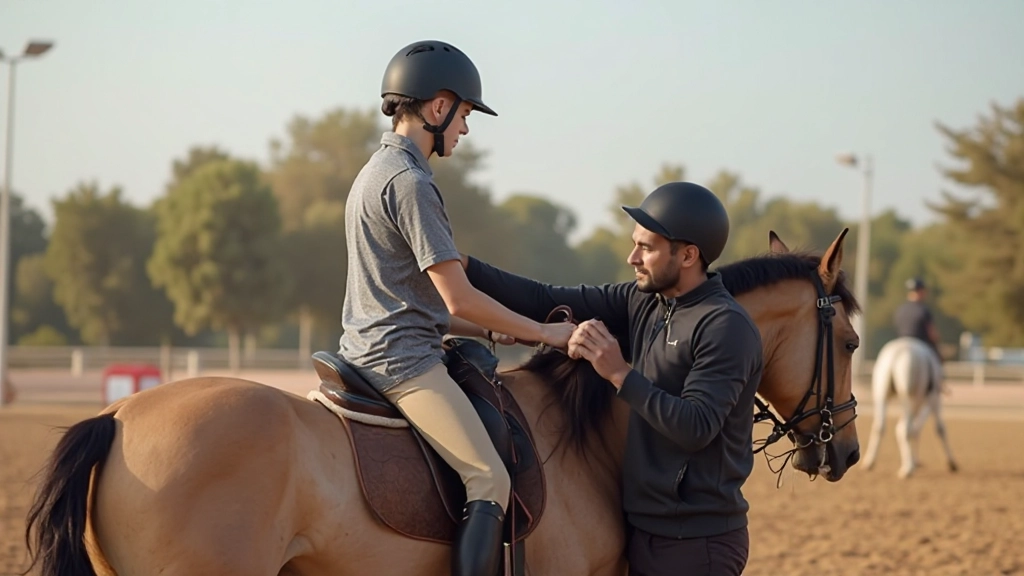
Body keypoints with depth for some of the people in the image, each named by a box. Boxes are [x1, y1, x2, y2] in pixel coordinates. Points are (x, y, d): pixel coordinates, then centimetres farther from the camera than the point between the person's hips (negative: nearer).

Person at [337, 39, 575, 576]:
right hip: (405, 363, -11)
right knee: (491, 480, -17)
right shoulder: (410, 182, -15)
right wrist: (543, 332, -5)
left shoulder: (373, 174, 18)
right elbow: (459, 299, -17)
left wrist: (495, 329, 18)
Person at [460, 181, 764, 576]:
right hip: (643, 529, 8)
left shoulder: (726, 326, -16)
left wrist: (620, 374, -25)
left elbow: (696, 429, -23)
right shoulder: (642, 301, 7)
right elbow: (547, 303, 3)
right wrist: (463, 265, -5)